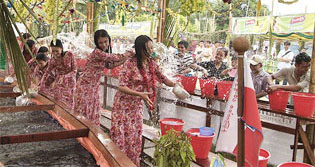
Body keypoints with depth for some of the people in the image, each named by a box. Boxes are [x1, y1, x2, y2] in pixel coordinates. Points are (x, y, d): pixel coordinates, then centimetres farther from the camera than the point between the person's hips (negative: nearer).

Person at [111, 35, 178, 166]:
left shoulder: (151, 63, -3)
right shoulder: (130, 63, -21)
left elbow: (162, 78, 10)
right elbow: (121, 87, -22)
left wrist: (174, 84, -8)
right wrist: (140, 94, -32)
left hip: (137, 104, 5)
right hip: (123, 103, -5)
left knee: (135, 134, 11)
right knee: (121, 134, 2)